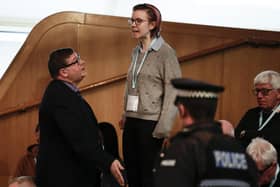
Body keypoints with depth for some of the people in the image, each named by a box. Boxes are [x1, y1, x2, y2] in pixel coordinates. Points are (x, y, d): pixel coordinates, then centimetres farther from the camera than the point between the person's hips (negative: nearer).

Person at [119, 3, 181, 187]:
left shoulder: (165, 52, -8)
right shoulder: (136, 52, 12)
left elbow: (173, 91, -13)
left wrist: (163, 128, -17)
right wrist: (125, 116, 13)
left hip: (150, 122, -7)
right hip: (132, 121, 7)